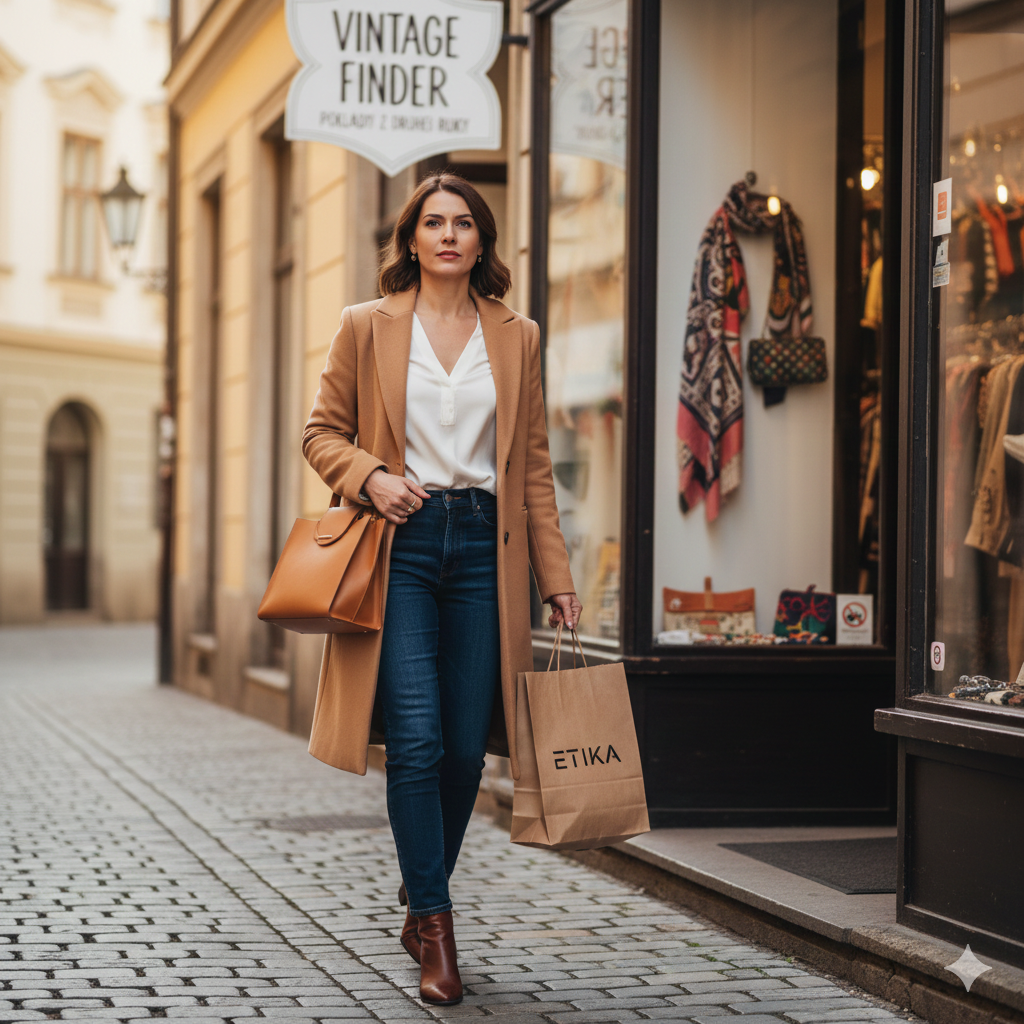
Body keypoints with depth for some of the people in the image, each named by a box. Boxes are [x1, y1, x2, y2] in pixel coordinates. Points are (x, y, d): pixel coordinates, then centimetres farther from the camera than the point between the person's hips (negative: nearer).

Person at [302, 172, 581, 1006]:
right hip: (400, 542, -2)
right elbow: (323, 431, 9)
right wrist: (370, 476, -12)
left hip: (483, 545, 2)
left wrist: (556, 574, 8)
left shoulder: (516, 337, 12)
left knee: (467, 748, 3)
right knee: (417, 740, -11)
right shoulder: (367, 327, 7)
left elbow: (534, 465, 13)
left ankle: (420, 905, 23)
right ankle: (436, 932, -2)